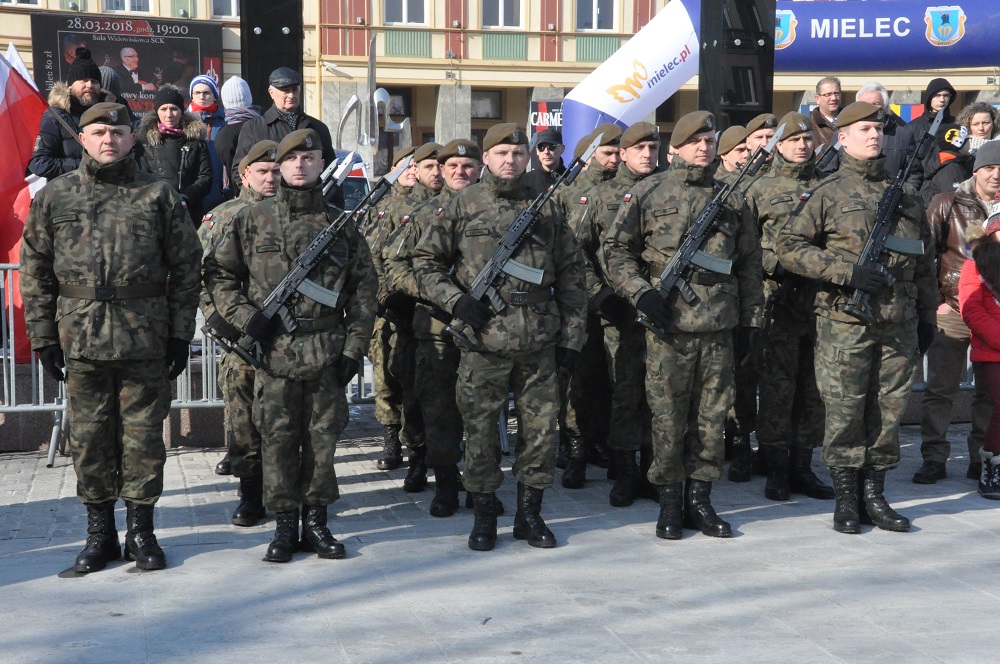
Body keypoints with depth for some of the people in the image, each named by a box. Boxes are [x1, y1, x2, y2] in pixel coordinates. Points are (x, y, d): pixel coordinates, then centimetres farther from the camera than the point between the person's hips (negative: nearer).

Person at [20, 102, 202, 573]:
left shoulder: (159, 197, 3)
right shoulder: (54, 197, 6)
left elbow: (185, 268, 4)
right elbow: (35, 273, 8)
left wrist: (180, 335, 0)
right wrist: (43, 338, 2)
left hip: (145, 339, -1)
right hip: (80, 338, 1)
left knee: (144, 436, 5)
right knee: (89, 437, 7)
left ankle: (141, 529, 18)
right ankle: (100, 531, 20)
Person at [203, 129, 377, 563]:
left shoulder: (341, 223, 7)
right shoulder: (252, 220, 5)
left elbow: (363, 290, 7)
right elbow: (217, 273, 8)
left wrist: (354, 347, 1)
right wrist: (246, 316, -6)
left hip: (327, 352, 1)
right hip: (273, 352, -1)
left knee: (323, 438, 7)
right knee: (278, 440, 3)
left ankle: (317, 522, 19)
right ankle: (285, 525, 14)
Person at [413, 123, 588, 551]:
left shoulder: (546, 208, 9)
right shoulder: (464, 205, 4)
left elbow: (570, 275, 11)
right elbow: (425, 261, 8)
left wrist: (572, 336, 6)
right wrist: (455, 300, -8)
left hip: (539, 342, 2)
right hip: (483, 340, -2)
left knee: (541, 428, 6)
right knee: (480, 431, 3)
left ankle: (529, 514, 20)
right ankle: (484, 516, 17)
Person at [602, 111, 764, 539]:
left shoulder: (732, 198, 12)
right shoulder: (649, 193, 3)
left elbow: (749, 265, 16)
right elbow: (615, 250, 3)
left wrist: (750, 321, 12)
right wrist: (641, 293, -11)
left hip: (720, 328, 3)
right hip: (668, 325, -3)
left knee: (712, 419, 7)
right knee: (668, 419, 1)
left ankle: (700, 501, 19)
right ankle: (669, 504, 14)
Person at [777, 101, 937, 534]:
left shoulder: (905, 195, 14)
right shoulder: (827, 193, 1)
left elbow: (924, 261, 20)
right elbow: (788, 246, -5)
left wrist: (927, 316, 16)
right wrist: (846, 271, -14)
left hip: (899, 325, 4)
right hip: (844, 323, -4)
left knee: (888, 412, 7)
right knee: (844, 413, -1)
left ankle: (875, 495, 18)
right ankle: (846, 498, 11)